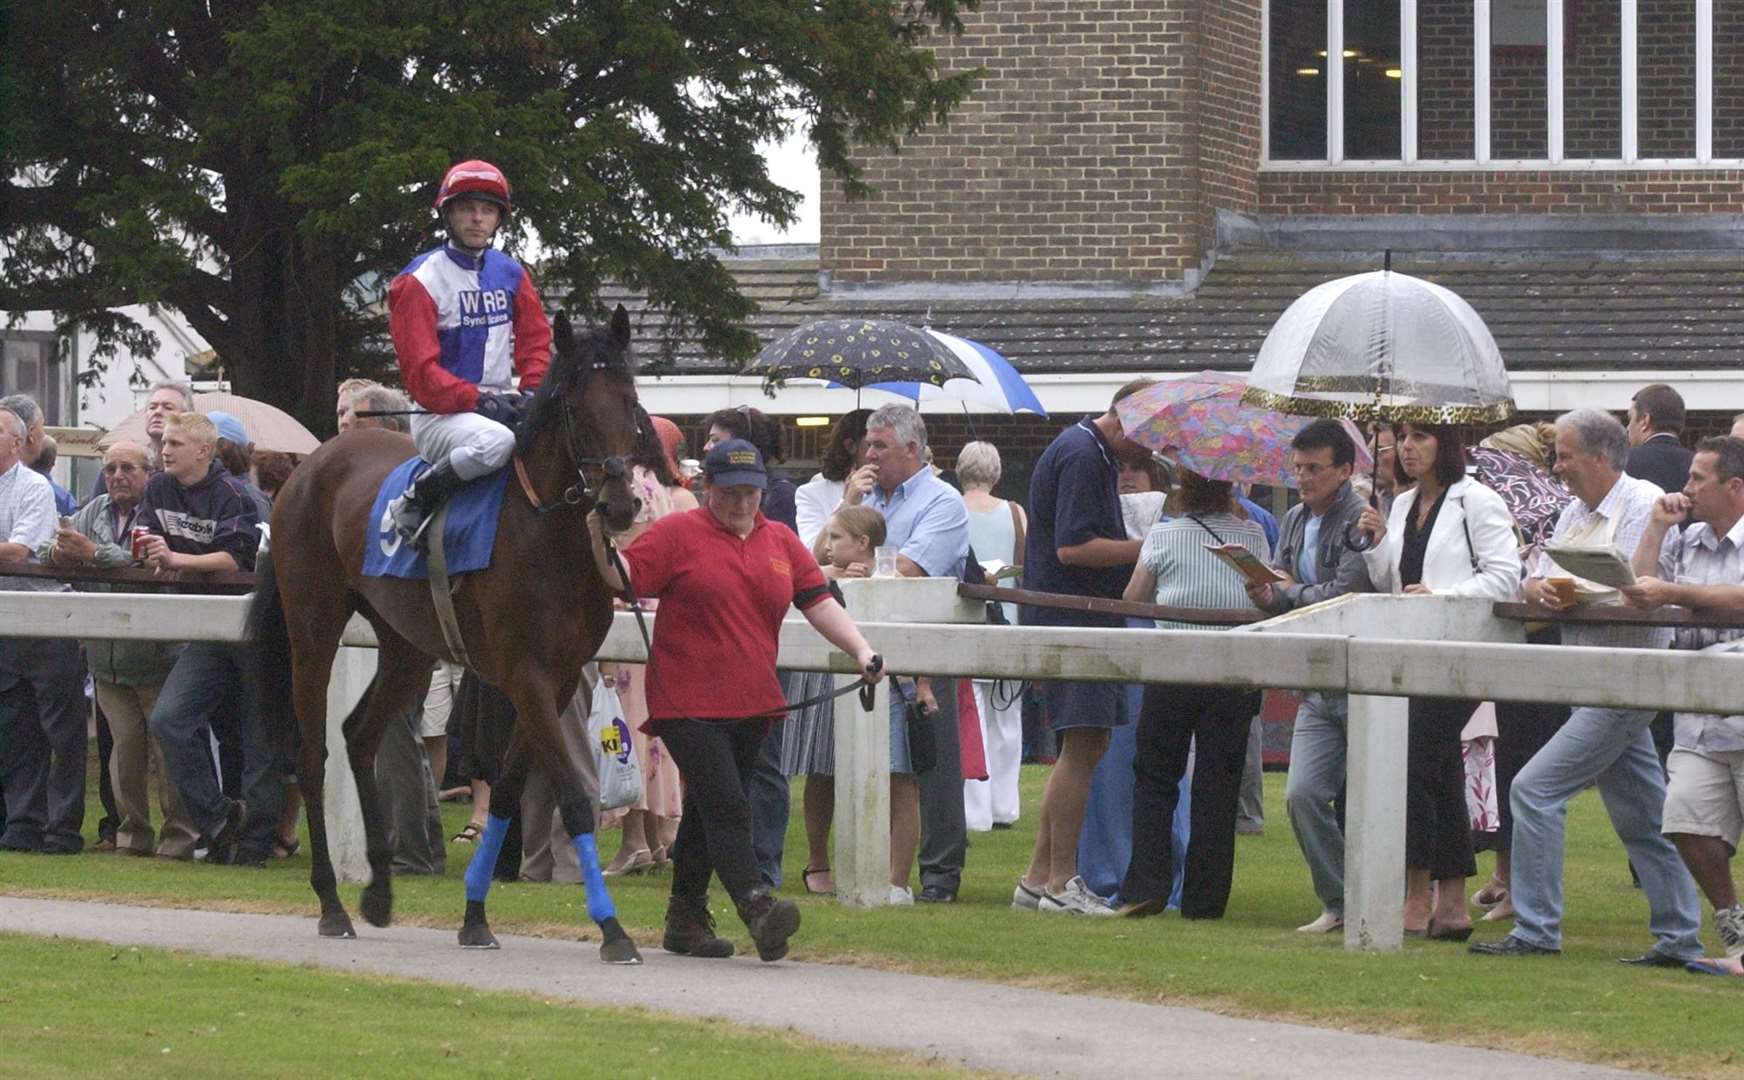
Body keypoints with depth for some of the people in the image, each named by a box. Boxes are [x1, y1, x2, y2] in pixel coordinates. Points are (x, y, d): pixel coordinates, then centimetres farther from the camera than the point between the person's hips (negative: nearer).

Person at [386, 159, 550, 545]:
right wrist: (478, 401, -23)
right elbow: (419, 371, -13)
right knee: (495, 442, -38)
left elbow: (535, 339, 15)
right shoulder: (420, 281, -7)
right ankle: (413, 504, -21)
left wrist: (533, 390, -5)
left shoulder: (510, 274, 13)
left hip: (499, 407, 7)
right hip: (441, 415, -7)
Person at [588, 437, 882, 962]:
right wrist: (601, 546, -26)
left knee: (708, 811, 14)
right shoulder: (677, 534, -2)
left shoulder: (781, 541, 13)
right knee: (726, 808, -17)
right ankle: (758, 909, -28)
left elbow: (818, 602, 10)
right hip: (688, 703, -6)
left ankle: (685, 921, 22)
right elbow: (625, 579, -7)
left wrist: (860, 649, -1)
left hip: (752, 703, 6)